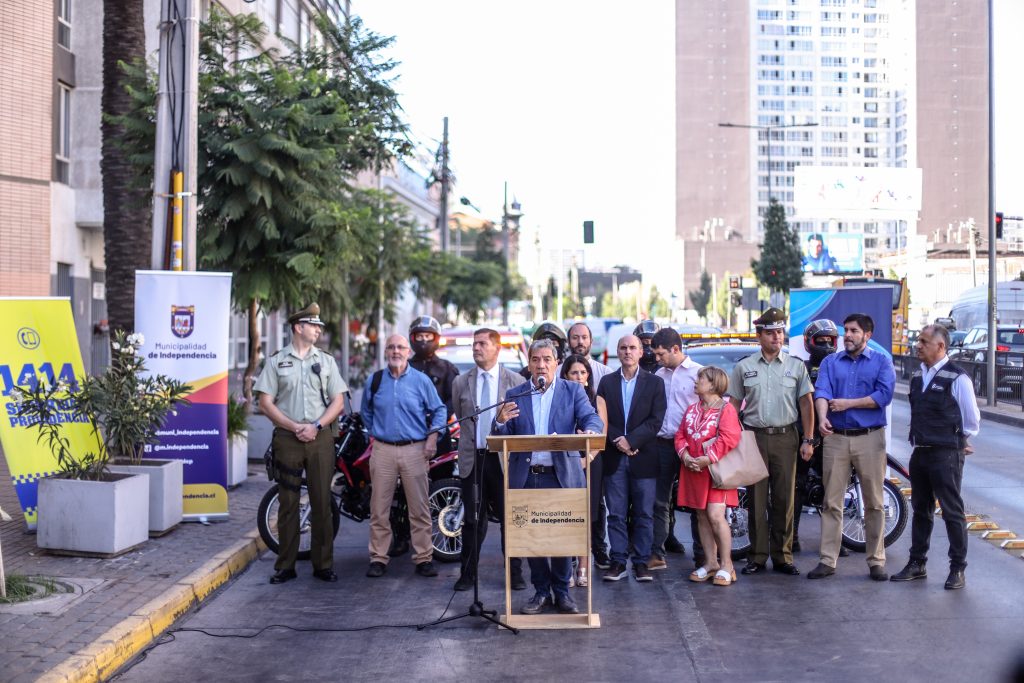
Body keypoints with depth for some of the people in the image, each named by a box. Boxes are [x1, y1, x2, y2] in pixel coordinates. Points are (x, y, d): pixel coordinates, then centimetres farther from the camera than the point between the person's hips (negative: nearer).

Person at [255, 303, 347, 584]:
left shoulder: (326, 361, 12)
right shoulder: (276, 361, 5)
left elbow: (338, 402, 8)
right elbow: (266, 403, 0)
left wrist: (315, 426, -8)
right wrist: (295, 427, -10)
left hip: (321, 437, 2)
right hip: (287, 438, -1)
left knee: (322, 503, 2)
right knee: (287, 503, 2)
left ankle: (323, 564, 9)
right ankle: (285, 566, 8)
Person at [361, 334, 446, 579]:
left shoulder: (421, 380, 3)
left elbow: (438, 409, 8)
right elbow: (366, 411, 22)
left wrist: (432, 437, -1)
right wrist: (375, 433, 13)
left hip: (415, 450, -1)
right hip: (383, 450, 1)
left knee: (419, 509, 0)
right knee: (379, 510, 2)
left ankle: (424, 558, 7)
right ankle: (378, 557, 10)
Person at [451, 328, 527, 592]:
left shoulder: (516, 382, 1)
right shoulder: (461, 382, 8)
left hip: (505, 458, -2)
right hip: (472, 458, 2)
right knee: (473, 519, 6)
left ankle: (515, 573, 11)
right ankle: (468, 573, 14)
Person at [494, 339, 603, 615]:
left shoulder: (573, 391, 6)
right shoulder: (514, 395, 9)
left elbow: (592, 418, -8)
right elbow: (503, 438, 5)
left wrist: (591, 432, -31)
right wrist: (500, 422, -18)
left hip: (562, 476, -1)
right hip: (526, 478, 2)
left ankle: (562, 592, 18)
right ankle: (541, 592, 19)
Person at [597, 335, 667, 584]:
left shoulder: (655, 383, 4)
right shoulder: (606, 382, 9)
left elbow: (655, 420, -5)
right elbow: (601, 418, 2)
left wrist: (631, 440, -14)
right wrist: (617, 441, -12)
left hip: (643, 458, -1)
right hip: (614, 458, 1)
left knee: (644, 514, 3)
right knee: (616, 513, 3)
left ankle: (641, 562, 9)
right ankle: (618, 561, 9)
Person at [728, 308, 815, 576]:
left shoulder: (795, 366, 7)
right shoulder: (743, 367, 7)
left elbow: (806, 404, 8)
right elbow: (734, 405, 9)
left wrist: (808, 440, 2)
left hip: (785, 437, 0)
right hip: (753, 436, 0)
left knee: (784, 499, 2)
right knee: (756, 499, 1)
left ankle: (782, 557, 9)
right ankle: (757, 557, 8)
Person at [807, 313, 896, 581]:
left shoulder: (881, 361, 6)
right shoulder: (830, 362, 11)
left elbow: (884, 395, -9)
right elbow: (821, 392, -7)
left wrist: (848, 403, -11)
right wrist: (822, 418, -26)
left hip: (870, 438, -2)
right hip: (836, 438, 2)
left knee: (874, 503, 3)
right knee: (832, 502, 3)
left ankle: (876, 561, 11)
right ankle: (827, 560, 8)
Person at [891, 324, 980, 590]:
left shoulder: (957, 378, -13)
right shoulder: (918, 376, 10)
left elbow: (972, 420, -5)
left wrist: (959, 443, 6)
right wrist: (918, 440, 14)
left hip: (946, 455, -7)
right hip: (920, 453, 7)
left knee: (952, 512, 0)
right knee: (920, 510, 14)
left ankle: (958, 569, 7)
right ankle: (917, 563, 23)